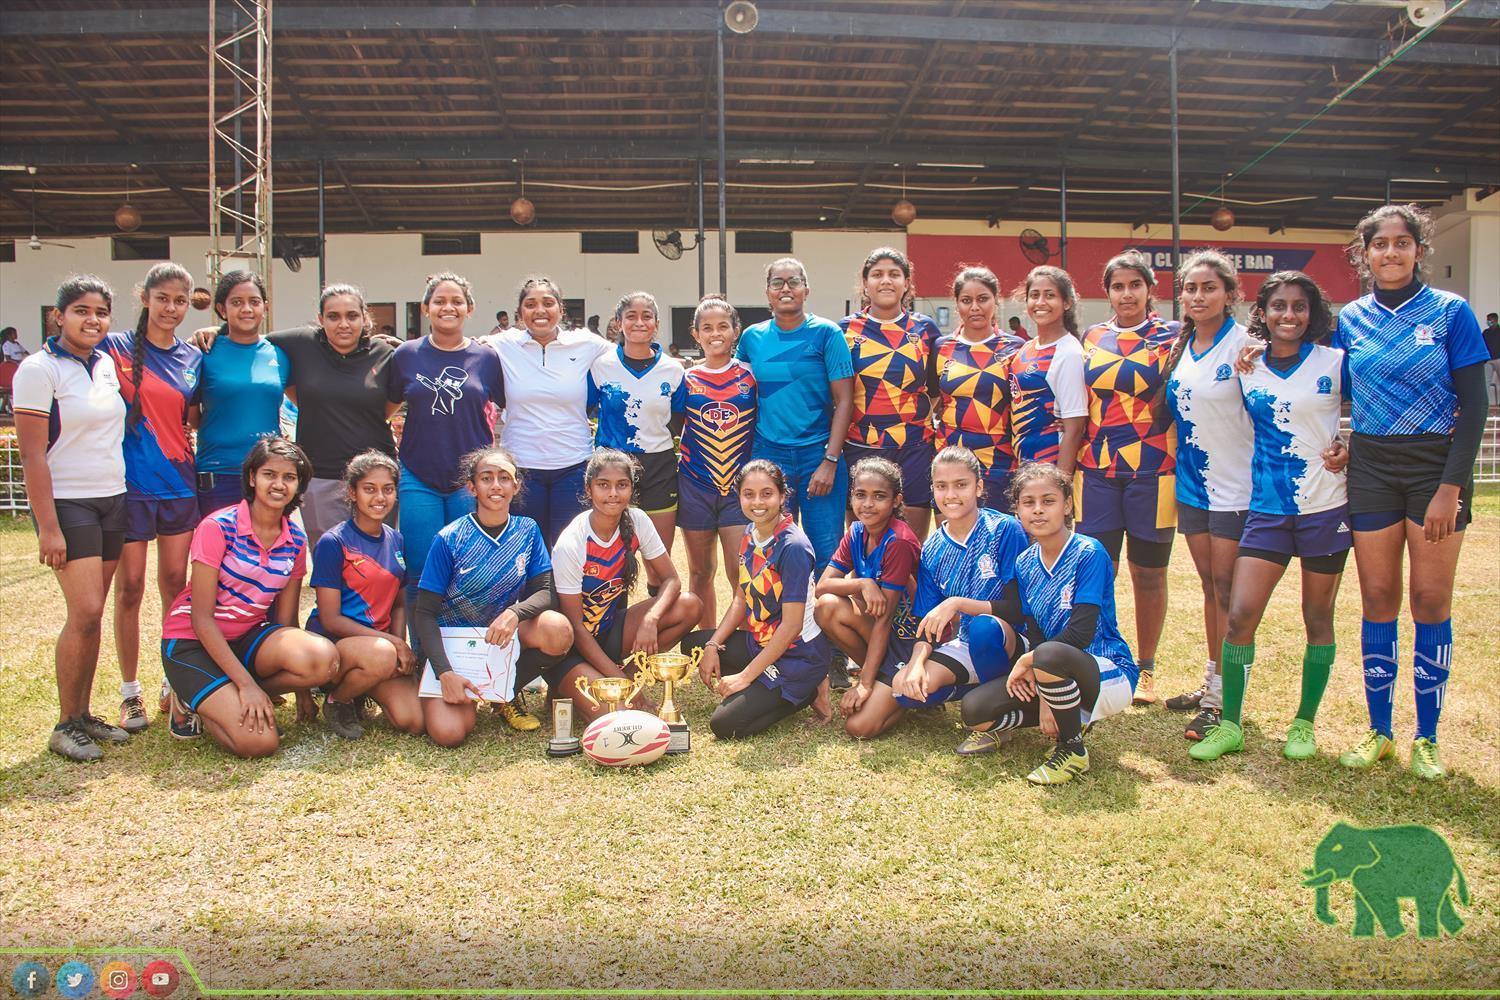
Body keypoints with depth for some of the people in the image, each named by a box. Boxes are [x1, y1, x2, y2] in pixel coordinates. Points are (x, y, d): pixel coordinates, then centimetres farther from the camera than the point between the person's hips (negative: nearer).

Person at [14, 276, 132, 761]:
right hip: (67, 503, -6)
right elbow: (32, 455, -13)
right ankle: (65, 726, 2)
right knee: (85, 612, -10)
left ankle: (83, 714, 17)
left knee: (92, 613, 9)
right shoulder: (39, 369, -10)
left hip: (112, 501, 6)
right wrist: (47, 527, -17)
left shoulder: (107, 364, 9)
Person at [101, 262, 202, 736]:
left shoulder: (193, 358, 8)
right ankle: (130, 692, 15)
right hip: (130, 483, -3)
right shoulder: (117, 347, -4)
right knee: (130, 587, 3)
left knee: (175, 583, 10)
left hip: (179, 483, 3)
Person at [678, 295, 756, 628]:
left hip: (739, 486, -2)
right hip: (695, 485, 2)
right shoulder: (686, 380, 3)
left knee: (741, 574, -8)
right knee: (700, 572, 11)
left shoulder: (750, 376, 1)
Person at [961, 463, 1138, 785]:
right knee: (975, 709, -10)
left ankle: (1073, 749, -12)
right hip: (1061, 673, 7)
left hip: (1110, 675, -6)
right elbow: (1034, 633, 0)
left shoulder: (1089, 554, -16)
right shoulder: (1024, 564, 3)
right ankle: (1075, 718, 9)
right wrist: (1043, 696, -13)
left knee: (1049, 655, -39)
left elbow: (1080, 634, -23)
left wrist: (1026, 662, -12)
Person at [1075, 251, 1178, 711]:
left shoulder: (1171, 336, 2)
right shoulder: (1092, 337, 11)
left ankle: (1145, 669, 22)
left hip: (1152, 470, -2)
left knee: (1148, 574, 7)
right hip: (1098, 470, 2)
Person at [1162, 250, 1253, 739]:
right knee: (1210, 585, 14)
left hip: (1234, 483, -6)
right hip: (1192, 480, 7)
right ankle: (1212, 680, 25)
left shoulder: (1243, 344, -12)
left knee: (1227, 589, -2)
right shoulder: (1180, 346, 9)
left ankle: (1223, 697, 5)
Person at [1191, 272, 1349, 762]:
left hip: (1326, 507, -1)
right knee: (1240, 615, -7)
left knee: (1318, 619, 8)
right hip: (1268, 508, 2)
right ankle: (1229, 725, 6)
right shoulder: (1246, 368, 5)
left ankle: (1304, 724, 23)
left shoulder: (1335, 363, -1)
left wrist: (1349, 450, -10)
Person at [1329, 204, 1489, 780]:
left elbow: (1472, 407, -6)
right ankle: (1378, 731, 16)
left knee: (1430, 600, 1)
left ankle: (1427, 738, 13)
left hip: (1437, 466, -2)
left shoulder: (1451, 312, -4)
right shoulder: (1351, 319, 5)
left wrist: (1451, 487, -14)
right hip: (1370, 468, 3)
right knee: (1378, 600, 5)